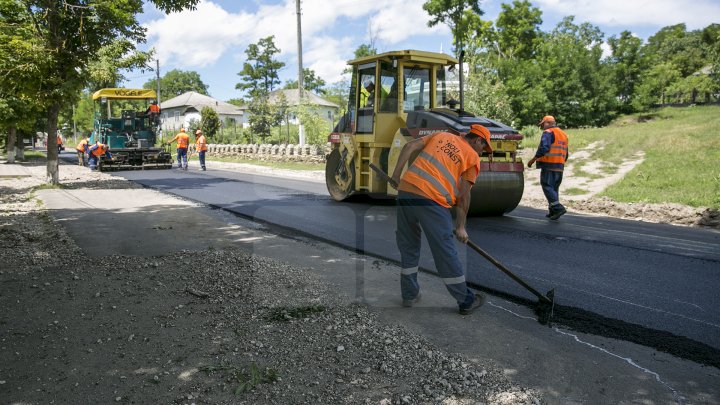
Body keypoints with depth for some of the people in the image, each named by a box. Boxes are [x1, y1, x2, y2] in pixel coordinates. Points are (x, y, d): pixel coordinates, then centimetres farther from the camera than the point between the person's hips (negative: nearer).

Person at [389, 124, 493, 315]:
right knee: (445, 253, 4)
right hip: (432, 200, -4)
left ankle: (409, 294, 27)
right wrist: (460, 226, 8)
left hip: (405, 190, 5)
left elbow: (409, 146, 11)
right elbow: (464, 193, 2)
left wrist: (396, 175, 11)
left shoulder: (441, 135, 23)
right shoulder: (473, 156, 10)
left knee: (408, 246, 18)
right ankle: (466, 301, 18)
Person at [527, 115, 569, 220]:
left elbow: (544, 148, -22)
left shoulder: (548, 132, -7)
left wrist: (533, 159, -17)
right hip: (560, 166, 9)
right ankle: (552, 211, 15)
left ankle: (558, 208, -18)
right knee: (554, 188, 14)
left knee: (547, 187, -7)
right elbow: (565, 154, 24)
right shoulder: (563, 134, 21)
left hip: (549, 165, -9)